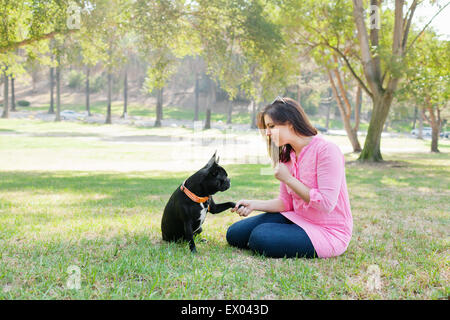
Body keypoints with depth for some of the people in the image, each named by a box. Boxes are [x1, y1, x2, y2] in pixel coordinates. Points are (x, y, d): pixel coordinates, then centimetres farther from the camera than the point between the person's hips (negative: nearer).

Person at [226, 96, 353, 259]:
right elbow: (286, 202, 9)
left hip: (328, 231, -7)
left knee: (261, 237, -27)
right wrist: (254, 204, -8)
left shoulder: (326, 151, -20)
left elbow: (326, 204, -25)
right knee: (235, 234, -1)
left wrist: (288, 179, -20)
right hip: (298, 218, 8)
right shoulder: (286, 155, 6)